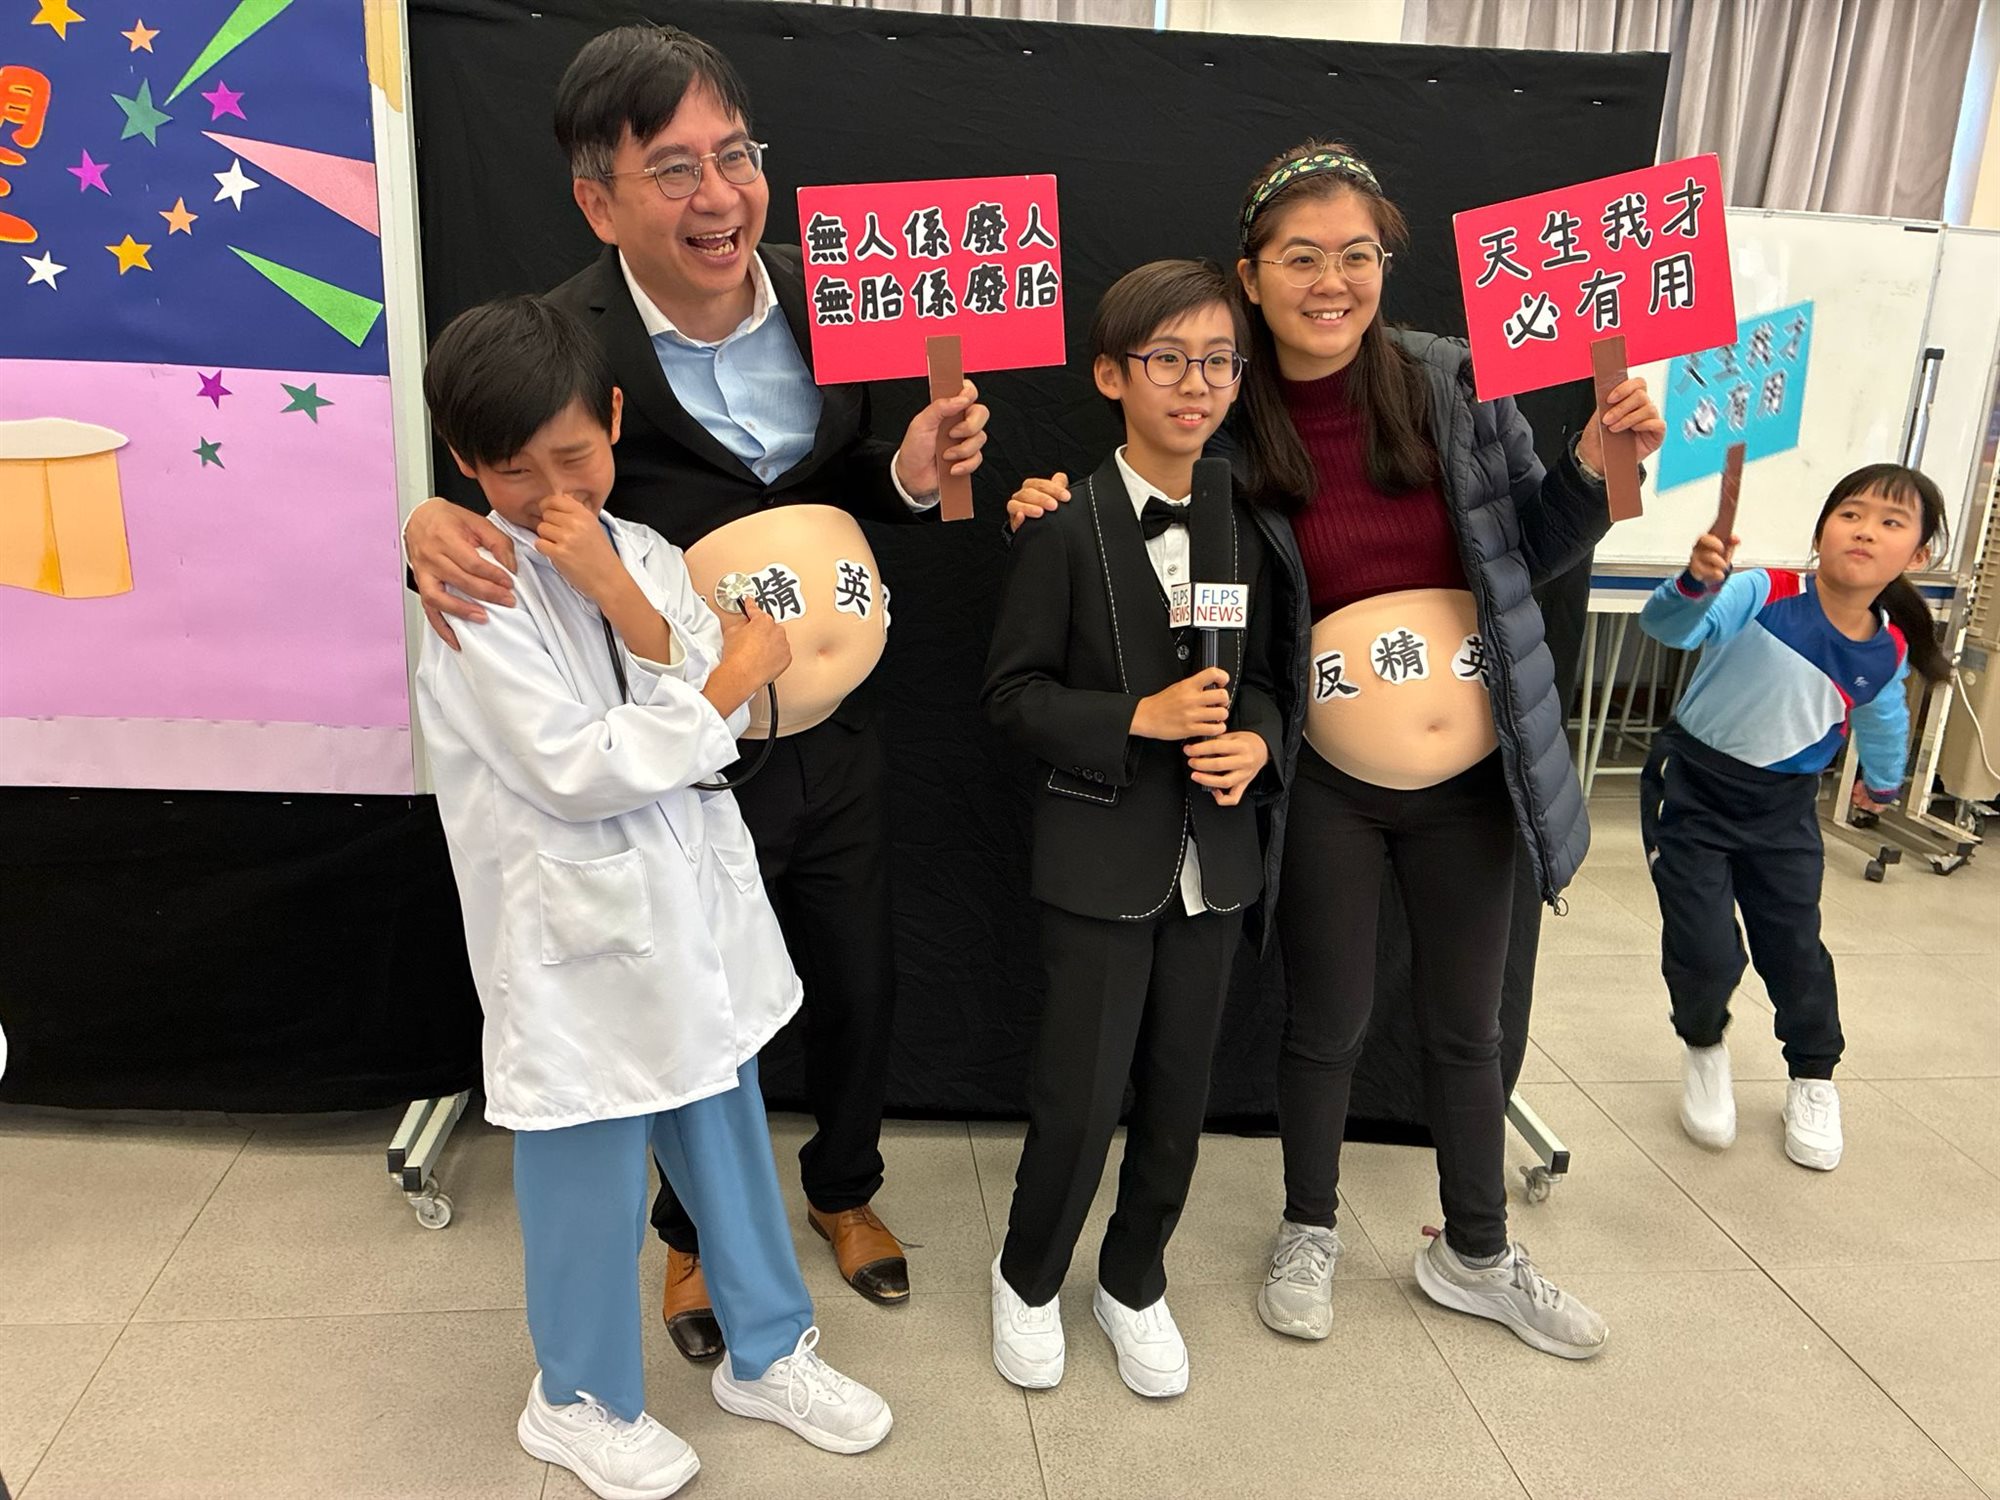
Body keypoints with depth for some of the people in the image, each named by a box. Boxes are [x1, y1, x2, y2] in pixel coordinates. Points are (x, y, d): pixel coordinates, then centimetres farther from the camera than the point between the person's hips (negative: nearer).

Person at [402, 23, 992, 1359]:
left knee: (859, 986, 21)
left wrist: (911, 473, -17)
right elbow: (507, 515, -8)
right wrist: (432, 530, -31)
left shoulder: (827, 297, -8)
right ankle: (694, 1231, 49)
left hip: (832, 741, 4)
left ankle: (845, 1185, 53)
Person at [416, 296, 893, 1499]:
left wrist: (623, 599, -20)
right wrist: (738, 676, -13)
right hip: (577, 935, -6)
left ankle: (769, 1353, 40)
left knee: (729, 1136, 19)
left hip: (693, 904, 6)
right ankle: (584, 1400, 36)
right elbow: (576, 770, -22)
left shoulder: (646, 554, 3)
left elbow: (724, 727, -7)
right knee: (593, 1177, 11)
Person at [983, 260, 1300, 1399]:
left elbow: (1268, 674, 11)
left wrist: (1257, 741, -10)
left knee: (1182, 1091, 14)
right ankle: (1030, 1280, 30)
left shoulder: (1246, 528, 6)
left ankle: (1136, 1280, 37)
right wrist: (1139, 720, -21)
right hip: (1102, 854, -4)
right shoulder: (1065, 525, -9)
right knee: (1084, 1096, 2)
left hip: (1216, 852, 5)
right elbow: (1015, 692, -9)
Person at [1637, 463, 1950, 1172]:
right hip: (1691, 790, -4)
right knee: (1705, 952, -8)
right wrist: (1696, 582, -59)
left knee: (1794, 948, 12)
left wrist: (1882, 781, 34)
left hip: (1784, 807, 4)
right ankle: (1703, 1050, 26)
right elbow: (1668, 626, -38)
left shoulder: (1888, 653, -6)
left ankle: (1814, 1078, 39)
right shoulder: (1763, 594, -22)